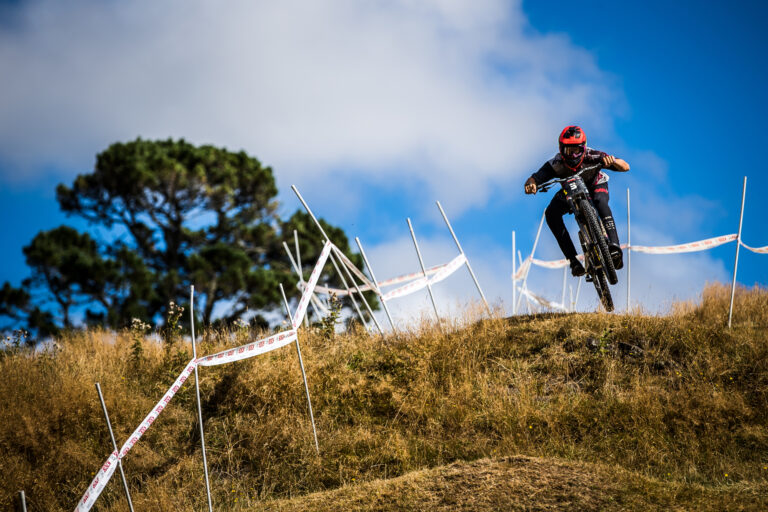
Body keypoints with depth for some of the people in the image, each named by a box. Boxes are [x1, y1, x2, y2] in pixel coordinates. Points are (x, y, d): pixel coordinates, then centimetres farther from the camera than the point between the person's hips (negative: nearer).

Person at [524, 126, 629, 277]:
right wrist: (530, 184, -63)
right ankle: (574, 261, -22)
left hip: (596, 187, -2)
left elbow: (625, 167, -36)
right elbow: (535, 178, -38)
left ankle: (614, 246, -42)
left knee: (600, 201, -38)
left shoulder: (592, 157, -35)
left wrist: (612, 161, -58)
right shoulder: (556, 164, -32)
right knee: (551, 213, -25)